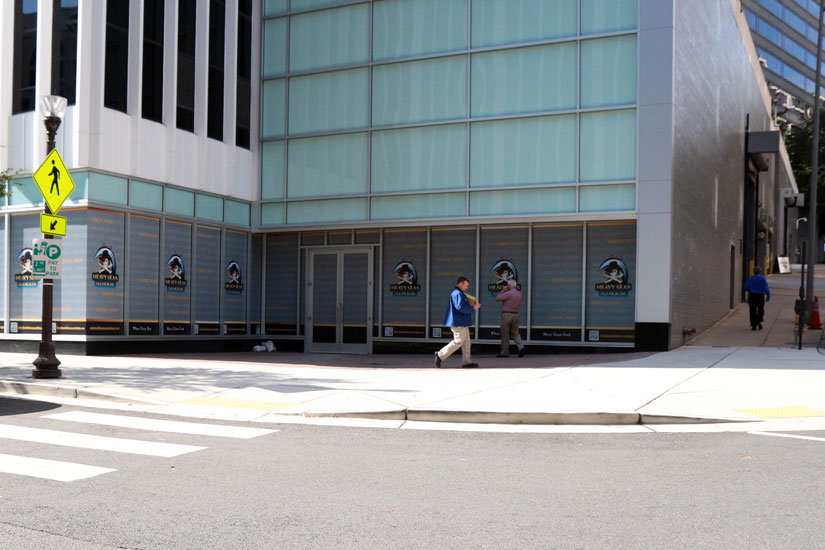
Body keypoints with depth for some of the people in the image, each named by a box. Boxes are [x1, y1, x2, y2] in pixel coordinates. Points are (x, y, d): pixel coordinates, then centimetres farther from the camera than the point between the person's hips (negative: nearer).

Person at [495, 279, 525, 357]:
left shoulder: (508, 293, -15)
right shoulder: (519, 294, 9)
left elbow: (497, 298, -8)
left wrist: (503, 290, 0)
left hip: (507, 314, -7)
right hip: (515, 314, 7)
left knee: (505, 334, 1)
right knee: (515, 333, 13)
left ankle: (504, 352, 4)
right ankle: (520, 347, -9)